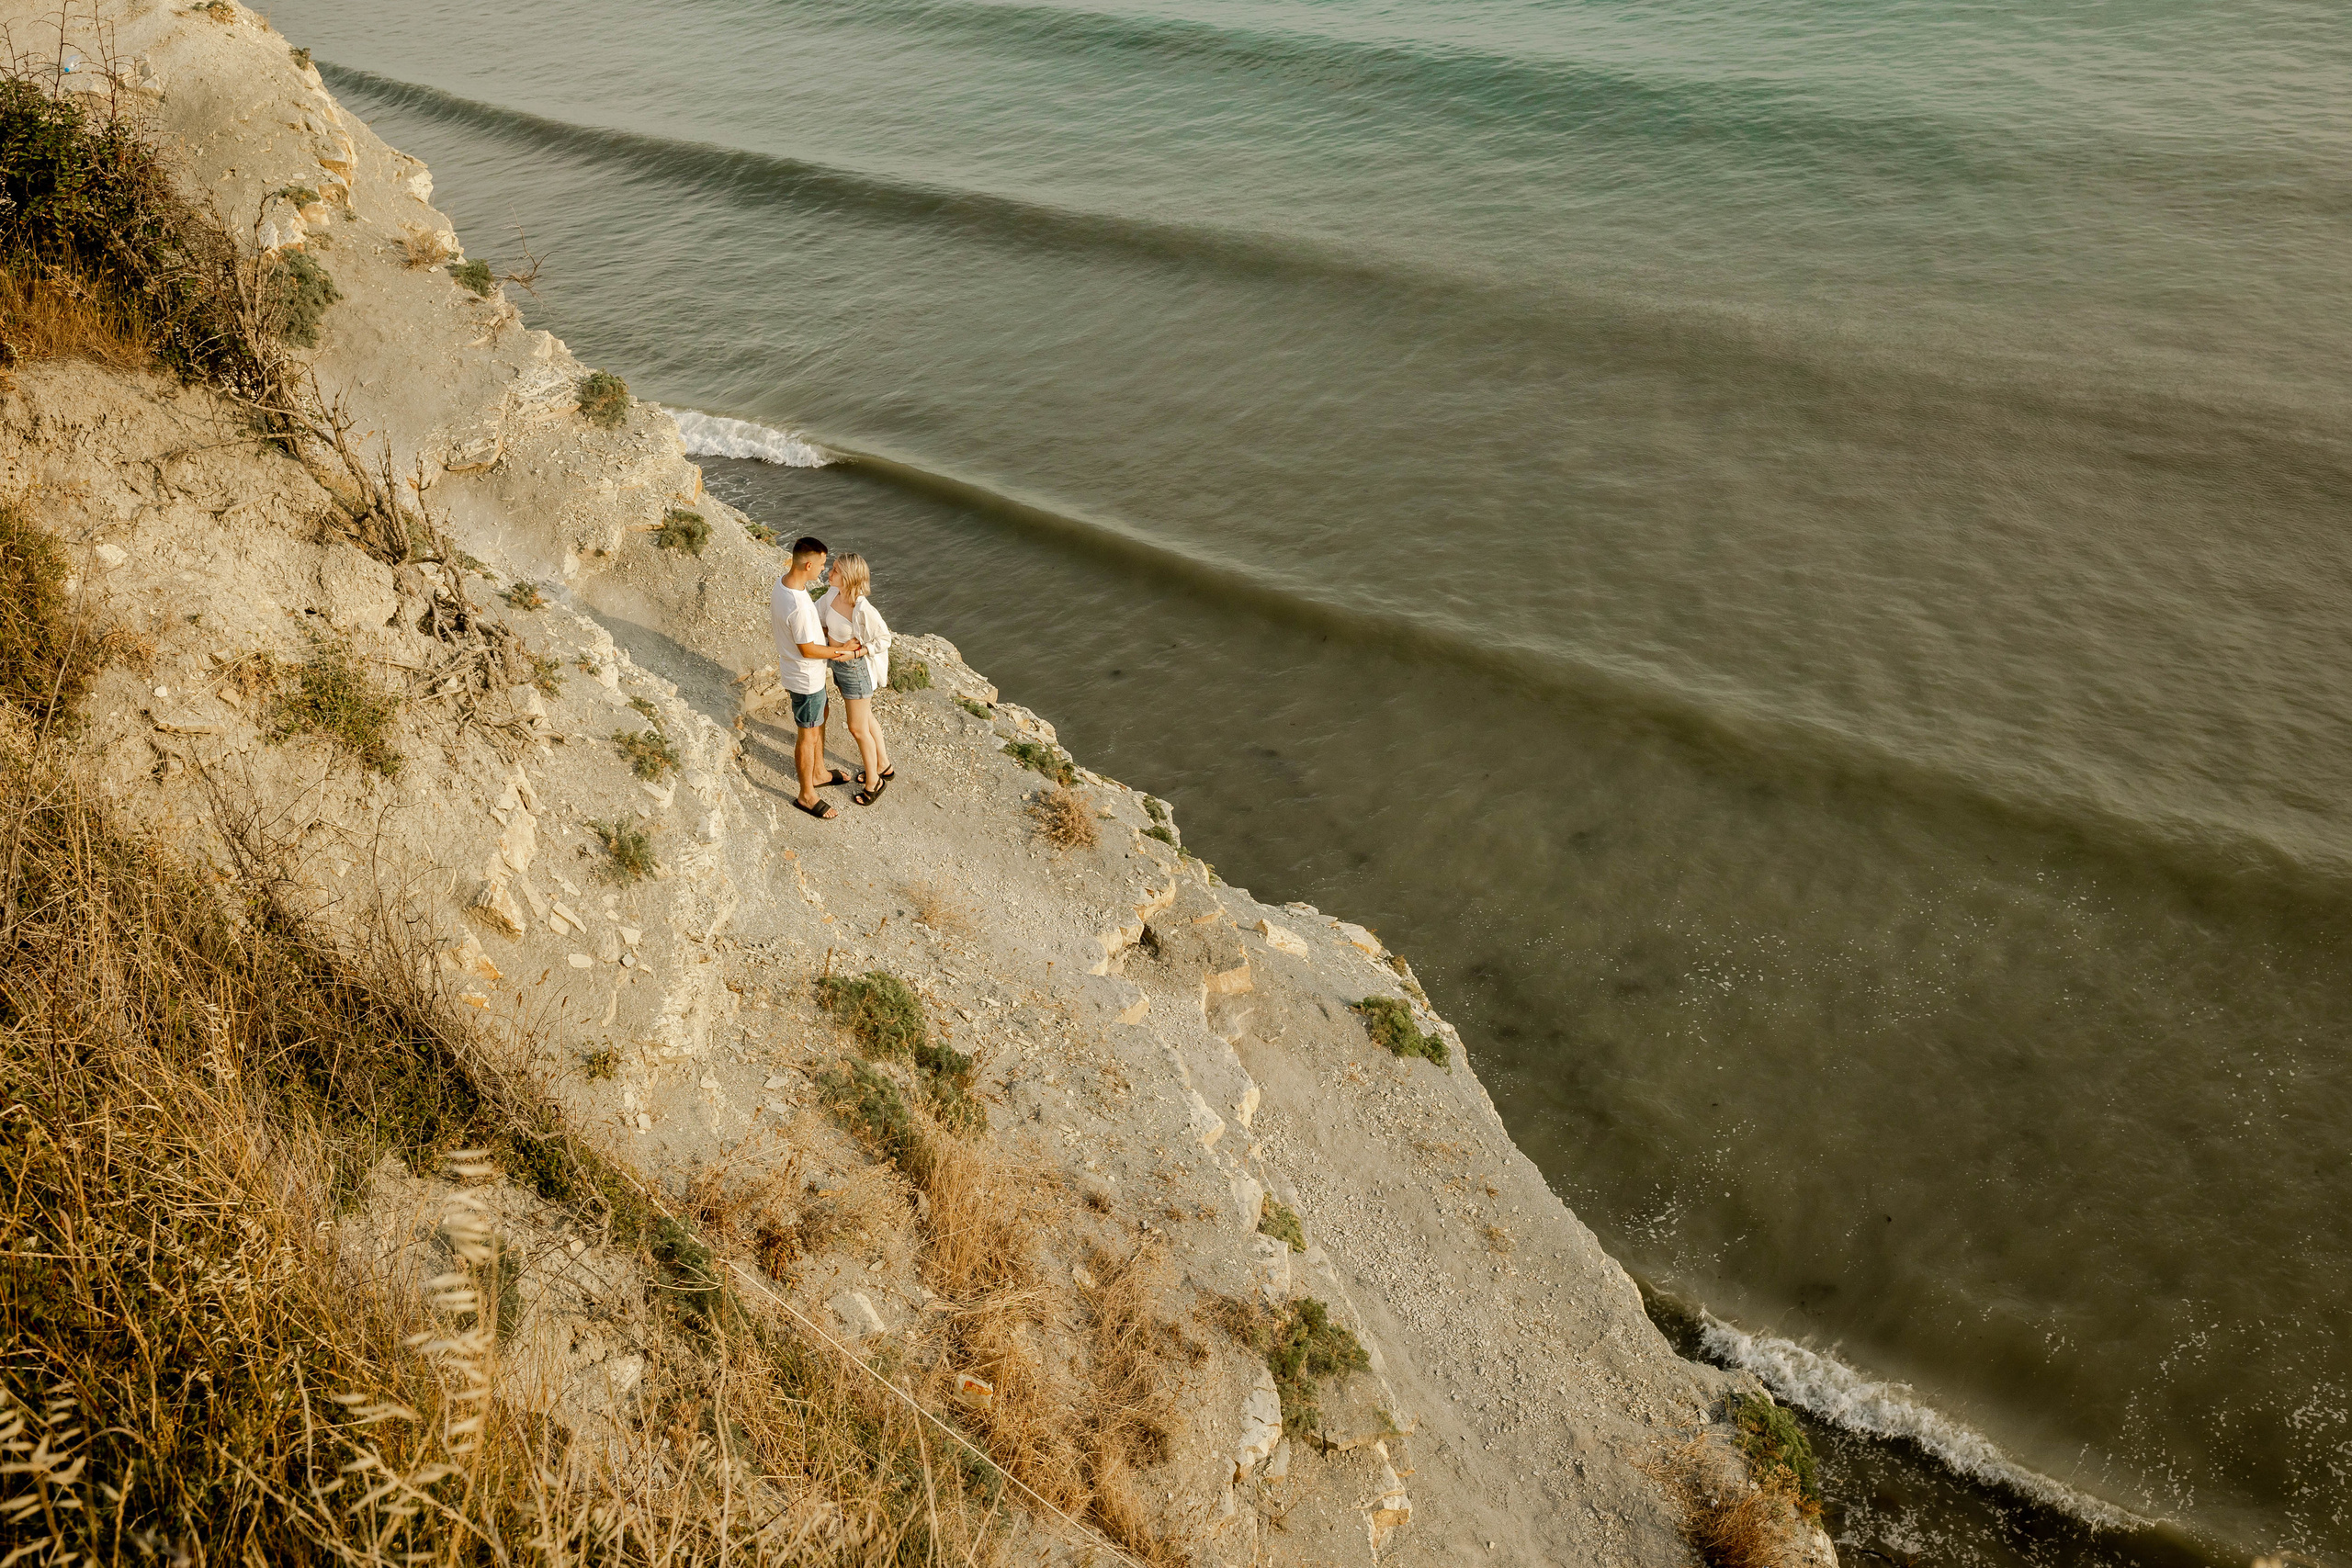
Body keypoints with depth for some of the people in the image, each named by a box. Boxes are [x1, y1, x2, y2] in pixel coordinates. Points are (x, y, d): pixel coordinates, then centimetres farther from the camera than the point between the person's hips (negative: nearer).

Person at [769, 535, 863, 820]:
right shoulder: (798, 606, -37)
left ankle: (818, 773, 48)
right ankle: (806, 795, 27)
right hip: (806, 677, -10)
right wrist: (841, 650, -14)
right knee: (808, 735, 9)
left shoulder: (783, 582, -6)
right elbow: (807, 649, -26)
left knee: (820, 719, 28)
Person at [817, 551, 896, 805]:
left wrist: (855, 650, -24)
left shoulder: (863, 609, -32)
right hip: (839, 663, 8)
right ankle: (884, 767, 45)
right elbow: (816, 612, 10)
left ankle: (874, 782, 29)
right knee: (865, 718, 25)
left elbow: (883, 640, -21)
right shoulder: (834, 594, -9)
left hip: (856, 668, -8)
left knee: (857, 729, 8)